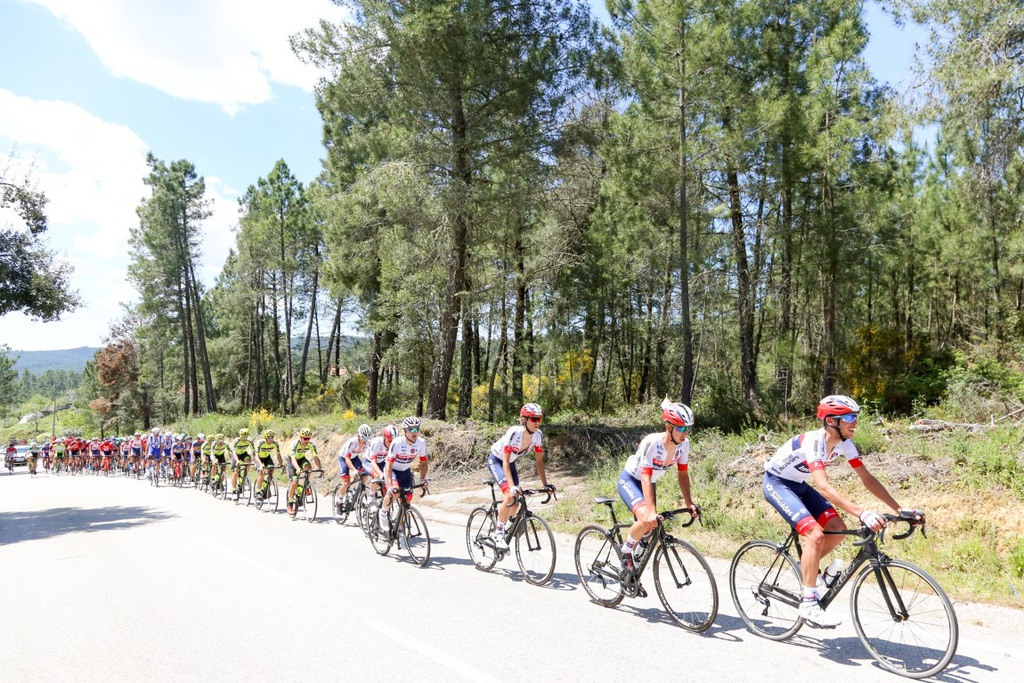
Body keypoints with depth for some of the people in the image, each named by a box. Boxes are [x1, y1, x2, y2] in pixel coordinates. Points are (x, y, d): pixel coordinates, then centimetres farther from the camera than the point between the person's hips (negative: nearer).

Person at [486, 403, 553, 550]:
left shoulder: (537, 435, -17)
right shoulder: (514, 433, -34)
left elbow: (539, 460, -8)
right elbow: (505, 462, -34)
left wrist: (545, 484, -15)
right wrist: (512, 486, -43)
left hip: (510, 463, 6)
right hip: (495, 460, -6)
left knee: (515, 505, -2)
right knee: (510, 496, -24)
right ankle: (498, 533, -7)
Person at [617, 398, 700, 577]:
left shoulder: (684, 444, -15)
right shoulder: (651, 443, -34)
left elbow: (682, 474, -7)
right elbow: (645, 478, -38)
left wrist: (689, 504, -15)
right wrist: (652, 511, -45)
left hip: (649, 484, 7)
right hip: (629, 481, -7)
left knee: (648, 529, 9)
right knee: (646, 519, -29)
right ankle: (626, 550, -3)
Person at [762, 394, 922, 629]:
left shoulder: (844, 443, -8)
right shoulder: (814, 441, -32)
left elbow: (867, 479, -4)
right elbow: (824, 487, -42)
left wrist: (900, 509, -12)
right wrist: (862, 513, -50)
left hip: (798, 484, 8)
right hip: (776, 483, -8)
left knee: (837, 529, -5)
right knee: (815, 534, -23)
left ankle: (806, 566, 21)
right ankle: (809, 606, -14)